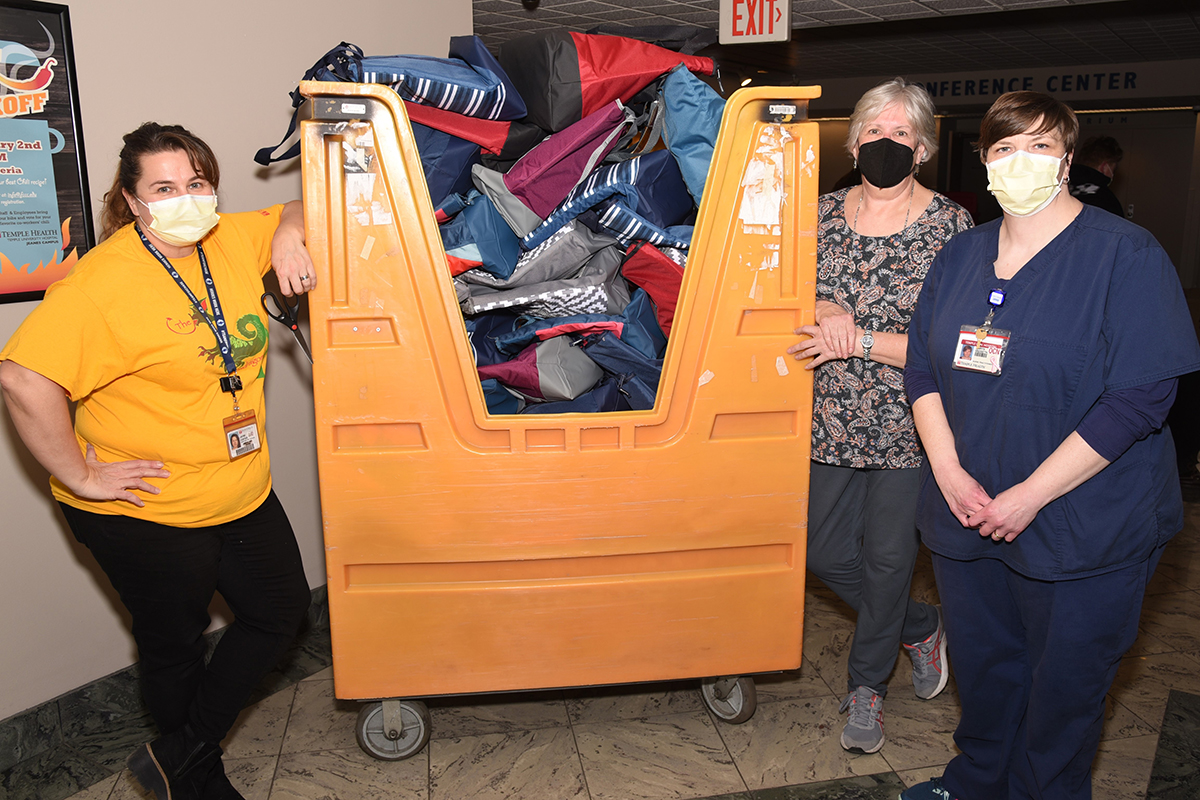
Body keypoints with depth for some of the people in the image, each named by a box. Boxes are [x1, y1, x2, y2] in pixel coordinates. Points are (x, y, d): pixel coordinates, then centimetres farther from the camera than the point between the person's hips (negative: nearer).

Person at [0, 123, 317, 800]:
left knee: (283, 610, 15)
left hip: (243, 491, 7)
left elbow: (296, 213, 16)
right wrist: (80, 476, -21)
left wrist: (289, 236, -7)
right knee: (176, 647, 13)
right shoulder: (104, 280, -21)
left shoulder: (233, 241, -1)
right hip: (149, 510, -7)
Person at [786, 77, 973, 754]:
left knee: (888, 558, 8)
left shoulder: (950, 226, -8)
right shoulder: (826, 213, 4)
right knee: (827, 555, 11)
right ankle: (921, 628, 40)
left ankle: (868, 686, 34)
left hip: (908, 426, -4)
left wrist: (858, 340, -20)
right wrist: (825, 309, -13)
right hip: (832, 420, 4)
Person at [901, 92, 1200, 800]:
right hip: (967, 516, 5)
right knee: (981, 665, 21)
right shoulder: (960, 254, 6)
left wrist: (1029, 496, -19)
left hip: (1081, 531, -4)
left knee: (1062, 687, 13)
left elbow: (1140, 397, -17)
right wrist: (949, 472, -7)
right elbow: (924, 368, 7)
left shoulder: (1126, 255, -12)